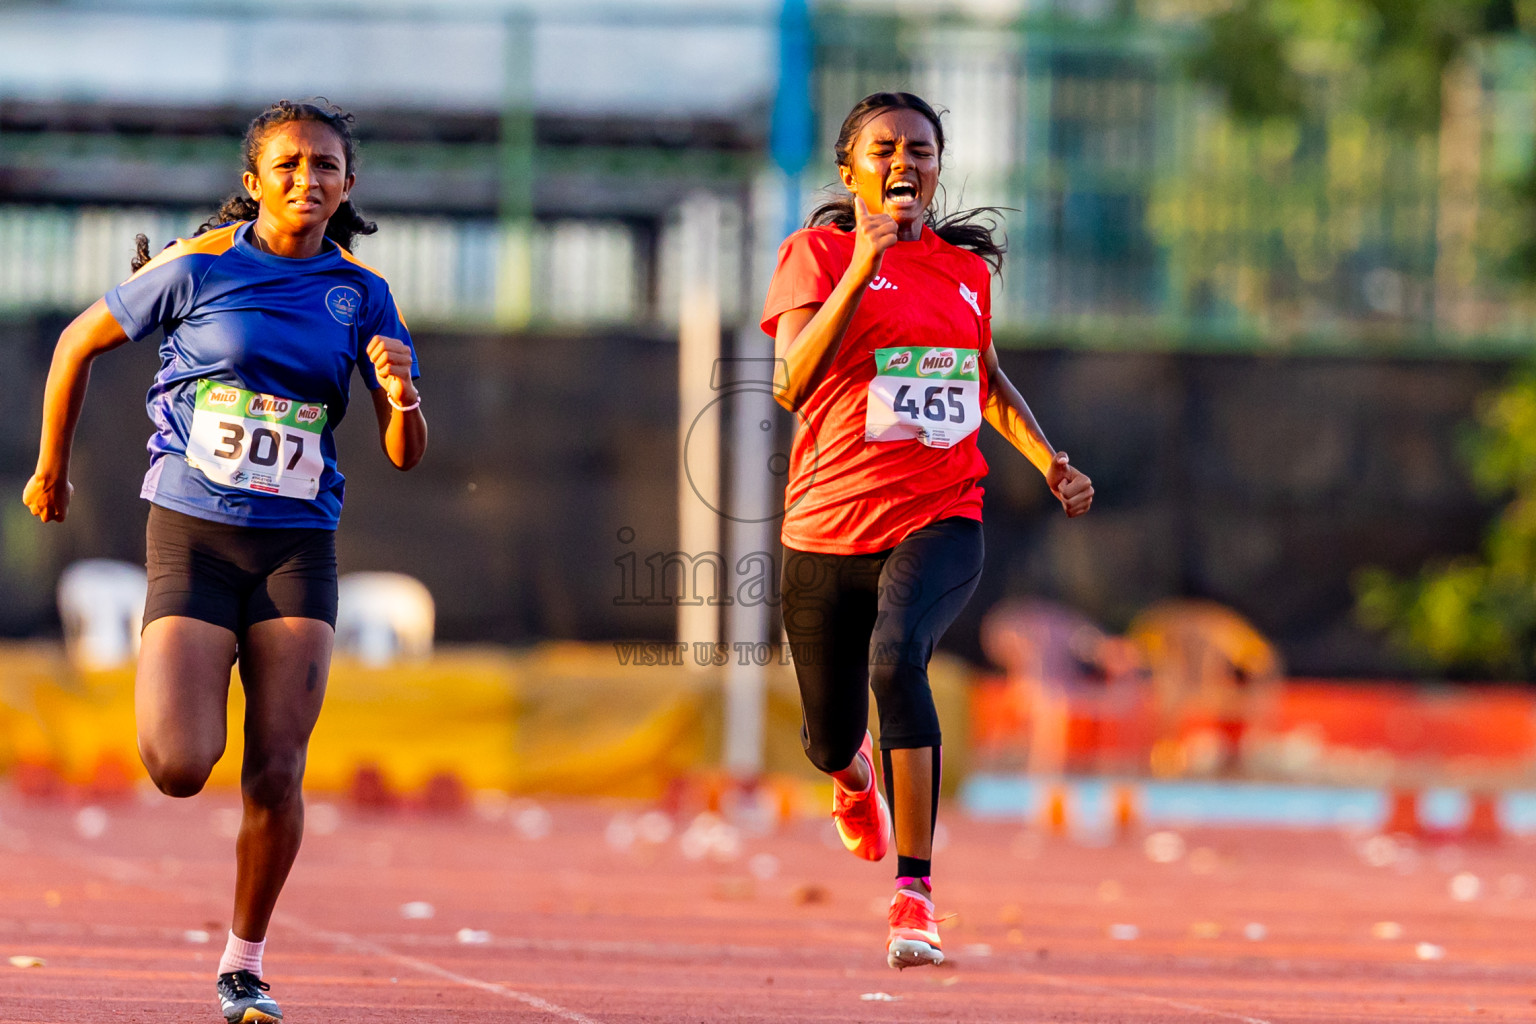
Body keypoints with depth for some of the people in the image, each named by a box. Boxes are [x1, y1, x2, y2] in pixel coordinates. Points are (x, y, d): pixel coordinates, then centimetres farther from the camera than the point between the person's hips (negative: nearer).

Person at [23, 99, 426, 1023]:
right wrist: (51, 470, 15)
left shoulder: (363, 296, 3)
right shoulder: (200, 267, -5)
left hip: (298, 545, 2)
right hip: (193, 533, -2)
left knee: (278, 774, -6)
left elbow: (406, 455, 1)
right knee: (180, 770, -14)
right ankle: (168, 694, 24)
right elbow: (80, 342, 9)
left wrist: (402, 398, -22)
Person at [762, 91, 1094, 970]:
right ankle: (857, 772, 53)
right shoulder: (818, 252, -3)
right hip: (829, 525, 0)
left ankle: (916, 894, -29)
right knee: (828, 742, 11)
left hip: (941, 518, 0)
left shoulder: (965, 264, 10)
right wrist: (860, 269, -23)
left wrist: (1050, 460, 15)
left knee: (897, 658, -31)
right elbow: (792, 383, -17)